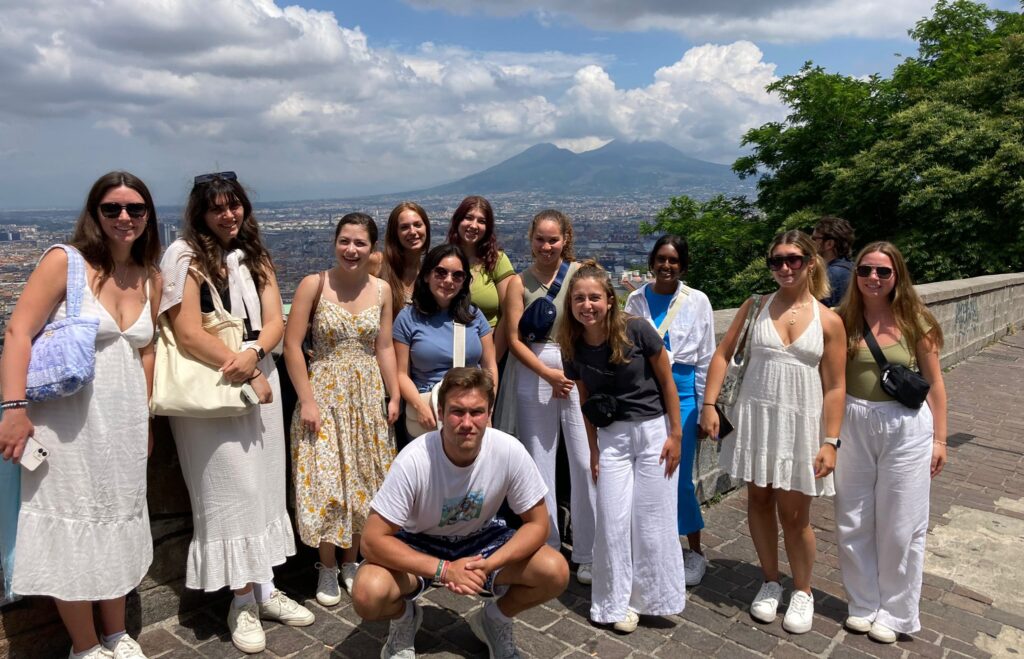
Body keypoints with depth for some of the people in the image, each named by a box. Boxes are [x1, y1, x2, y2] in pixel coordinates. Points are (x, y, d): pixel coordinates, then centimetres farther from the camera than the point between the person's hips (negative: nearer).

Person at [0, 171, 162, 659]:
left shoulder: (150, 279, 7)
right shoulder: (65, 262, -9)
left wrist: (144, 417, 13)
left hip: (123, 420, 5)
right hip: (66, 418, -5)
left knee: (119, 523, 15)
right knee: (72, 528, 5)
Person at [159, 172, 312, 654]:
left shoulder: (254, 256, 12)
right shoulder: (184, 256, -6)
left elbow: (275, 321, 3)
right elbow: (188, 334, -14)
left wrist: (254, 354, -18)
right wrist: (245, 374, -14)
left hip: (260, 382, 5)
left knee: (262, 486, 8)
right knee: (231, 491, -1)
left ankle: (264, 590, 20)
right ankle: (244, 602, 13)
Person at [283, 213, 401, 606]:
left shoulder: (381, 290, 2)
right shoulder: (314, 285, -8)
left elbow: (384, 348, 7)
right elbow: (292, 345, -9)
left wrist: (394, 396, 2)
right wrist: (307, 400, -13)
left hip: (368, 396, 3)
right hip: (325, 394, -3)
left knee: (363, 480, 10)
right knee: (326, 482, 0)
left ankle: (351, 562, 29)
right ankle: (327, 569, 20)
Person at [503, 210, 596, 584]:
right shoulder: (519, 282, 6)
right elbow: (514, 339, 1)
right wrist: (548, 373, -9)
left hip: (580, 373, -1)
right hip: (534, 375, 1)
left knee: (586, 463, -2)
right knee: (538, 465, 7)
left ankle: (588, 554, 13)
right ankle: (546, 549, 23)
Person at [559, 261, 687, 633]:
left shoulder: (637, 331, -16)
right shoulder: (574, 348, -5)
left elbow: (667, 383, -7)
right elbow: (587, 402, 6)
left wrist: (676, 435, -7)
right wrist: (593, 452, 7)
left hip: (654, 430, -3)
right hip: (612, 436, 3)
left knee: (652, 519, 4)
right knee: (613, 521, 4)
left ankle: (650, 597, 25)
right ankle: (618, 602, 21)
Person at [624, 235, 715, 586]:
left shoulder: (697, 301, 0)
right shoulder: (636, 299, 5)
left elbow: (706, 357, 3)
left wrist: (704, 407, 2)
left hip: (681, 391, -2)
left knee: (680, 476, 0)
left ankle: (695, 551, 20)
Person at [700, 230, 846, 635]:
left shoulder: (829, 321, -2)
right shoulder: (757, 305, 1)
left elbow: (834, 387, -2)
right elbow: (723, 354, 2)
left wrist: (830, 442, -6)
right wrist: (709, 404, -6)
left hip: (800, 423, -2)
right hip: (754, 417, 2)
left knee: (794, 514, 6)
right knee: (758, 500, 12)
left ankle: (803, 592, 29)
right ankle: (771, 583, 32)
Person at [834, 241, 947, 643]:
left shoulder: (914, 320, -4)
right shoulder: (844, 320, -2)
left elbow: (934, 382, 1)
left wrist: (939, 438, 1)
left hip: (905, 429, -1)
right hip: (853, 426, 2)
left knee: (900, 527, 9)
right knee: (853, 523, 11)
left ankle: (895, 613, 28)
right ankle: (863, 604, 30)